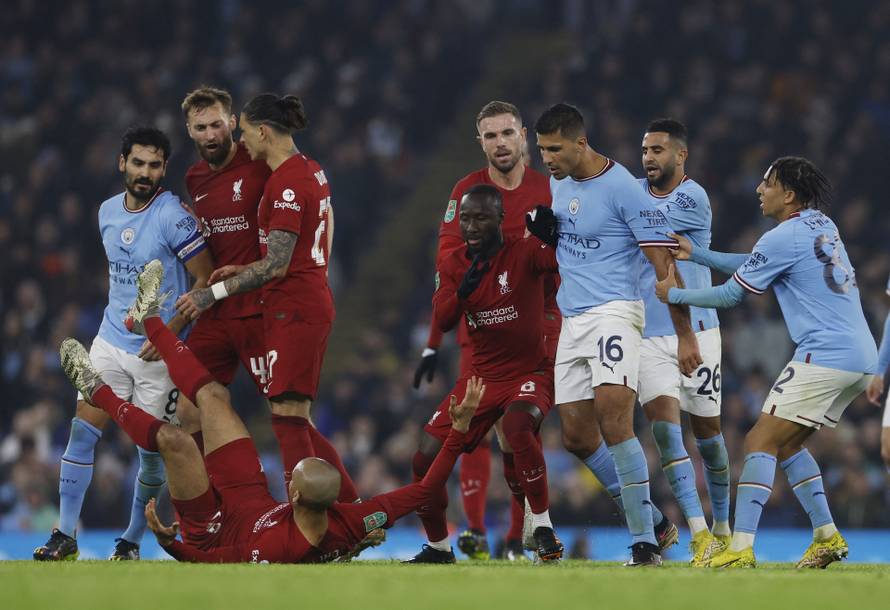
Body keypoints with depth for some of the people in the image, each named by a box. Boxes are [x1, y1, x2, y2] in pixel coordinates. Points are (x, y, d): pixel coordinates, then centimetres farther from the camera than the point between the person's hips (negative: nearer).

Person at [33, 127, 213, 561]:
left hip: (159, 352, -5)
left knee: (152, 450, 2)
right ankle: (65, 537, -3)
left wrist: (172, 330, -19)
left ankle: (131, 541, 17)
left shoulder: (174, 216, -14)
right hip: (111, 342, 5)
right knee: (81, 431, -6)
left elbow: (206, 279, -12)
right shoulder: (108, 212, 7)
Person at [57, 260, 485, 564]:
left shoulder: (276, 551, -43)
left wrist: (168, 541, -36)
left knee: (173, 439, -20)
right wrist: (460, 429, -32)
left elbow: (206, 565, -27)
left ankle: (99, 393, 11)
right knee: (212, 395, 5)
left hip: (214, 528, -6)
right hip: (253, 503, 6)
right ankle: (148, 322, 26)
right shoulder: (353, 524, -34)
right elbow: (426, 486, -28)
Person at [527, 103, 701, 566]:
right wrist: (544, 229, 5)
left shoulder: (622, 188, -12)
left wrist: (685, 335, -15)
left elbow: (664, 265, -12)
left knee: (613, 420, -23)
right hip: (572, 319, 8)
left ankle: (645, 543, -21)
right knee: (577, 437, 5)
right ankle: (647, 515, 19)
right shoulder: (558, 182, 12)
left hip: (613, 312, -8)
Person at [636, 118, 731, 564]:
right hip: (648, 335, 3)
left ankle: (723, 531, 27)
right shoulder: (634, 191, 8)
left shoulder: (693, 199, -11)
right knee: (664, 428, -14)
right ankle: (699, 535, -18)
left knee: (707, 433, 7)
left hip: (695, 332, -3)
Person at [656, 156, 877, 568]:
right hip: (861, 358, 9)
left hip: (825, 357, -9)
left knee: (761, 441, -10)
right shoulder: (821, 224, 16)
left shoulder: (784, 238, -11)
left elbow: (731, 295, -3)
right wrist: (695, 253, 25)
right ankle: (827, 535, 13)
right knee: (788, 442, 19)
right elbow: (755, 264, 27)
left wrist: (675, 294, 12)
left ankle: (741, 549, -20)